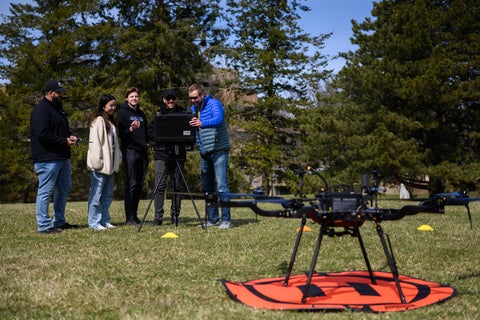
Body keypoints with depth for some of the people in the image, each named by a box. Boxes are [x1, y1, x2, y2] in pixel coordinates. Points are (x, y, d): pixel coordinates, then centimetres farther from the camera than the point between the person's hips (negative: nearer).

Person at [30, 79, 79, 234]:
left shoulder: (58, 108, 19)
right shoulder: (41, 110, -12)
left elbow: (64, 128, 30)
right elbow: (43, 134, -23)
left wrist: (70, 136, 7)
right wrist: (64, 141, -18)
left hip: (62, 157, 11)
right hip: (47, 159, -11)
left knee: (64, 189, 16)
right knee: (45, 191, -5)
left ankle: (59, 221, 26)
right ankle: (43, 226, 1)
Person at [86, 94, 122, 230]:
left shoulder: (111, 122, 19)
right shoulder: (98, 121, -9)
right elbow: (94, 142, -16)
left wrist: (118, 160, 15)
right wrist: (97, 162, -21)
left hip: (110, 165, 9)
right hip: (100, 165, -9)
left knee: (107, 195, 12)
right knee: (96, 193, -4)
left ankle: (105, 220, 19)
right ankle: (94, 222, 1)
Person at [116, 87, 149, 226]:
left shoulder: (141, 114, 21)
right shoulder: (122, 112, 1)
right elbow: (121, 133, -8)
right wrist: (131, 129, -27)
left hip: (142, 152, 6)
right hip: (129, 151, -6)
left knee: (140, 184, 6)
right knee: (132, 183, -10)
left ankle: (134, 215, 13)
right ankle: (129, 218, -8)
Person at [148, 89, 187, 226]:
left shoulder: (183, 113, 10)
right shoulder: (159, 114, 11)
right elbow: (150, 132, 8)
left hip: (179, 154, 1)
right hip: (162, 154, -1)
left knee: (177, 185, 4)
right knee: (160, 185, -7)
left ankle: (175, 215, 12)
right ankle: (158, 216, -4)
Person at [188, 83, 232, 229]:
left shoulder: (214, 104, -9)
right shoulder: (193, 108, 14)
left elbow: (218, 119, -29)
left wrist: (202, 123, -46)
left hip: (218, 150, -7)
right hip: (204, 152, 7)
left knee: (221, 185, -10)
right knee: (207, 187, 8)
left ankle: (226, 219, -6)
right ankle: (212, 219, 15)